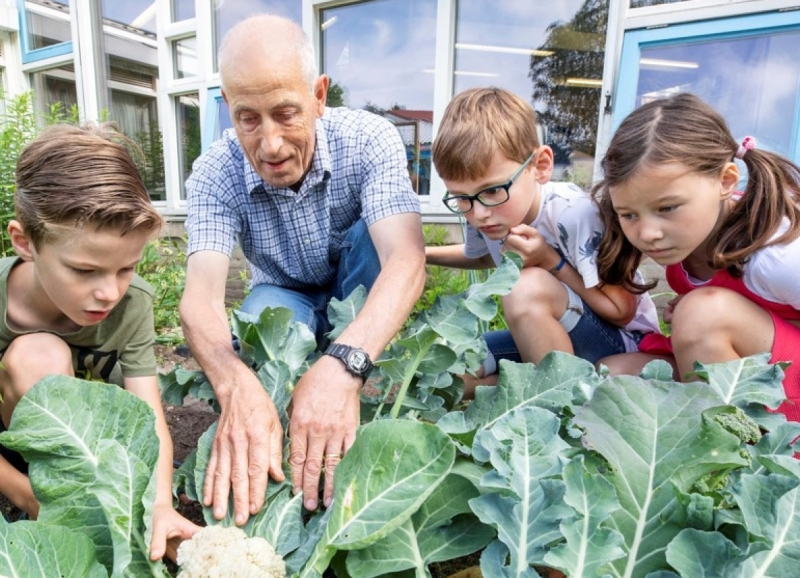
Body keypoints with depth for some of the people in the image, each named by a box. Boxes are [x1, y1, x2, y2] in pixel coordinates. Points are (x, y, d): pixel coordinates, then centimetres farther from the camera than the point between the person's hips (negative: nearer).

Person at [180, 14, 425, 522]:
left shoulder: (371, 141, -26)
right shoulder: (214, 176, -22)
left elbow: (407, 261, -40)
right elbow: (201, 295, -34)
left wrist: (343, 364, -57)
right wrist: (237, 384, -56)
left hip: (364, 303, 0)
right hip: (287, 298, 0)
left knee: (371, 231, -30)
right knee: (262, 314, -33)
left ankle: (367, 402, -21)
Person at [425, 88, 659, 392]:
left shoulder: (573, 213, -28)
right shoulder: (481, 214, -10)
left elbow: (622, 311, -19)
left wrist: (551, 262, -27)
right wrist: (423, 253, 10)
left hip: (623, 338, -5)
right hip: (543, 334, 6)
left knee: (527, 288, -35)